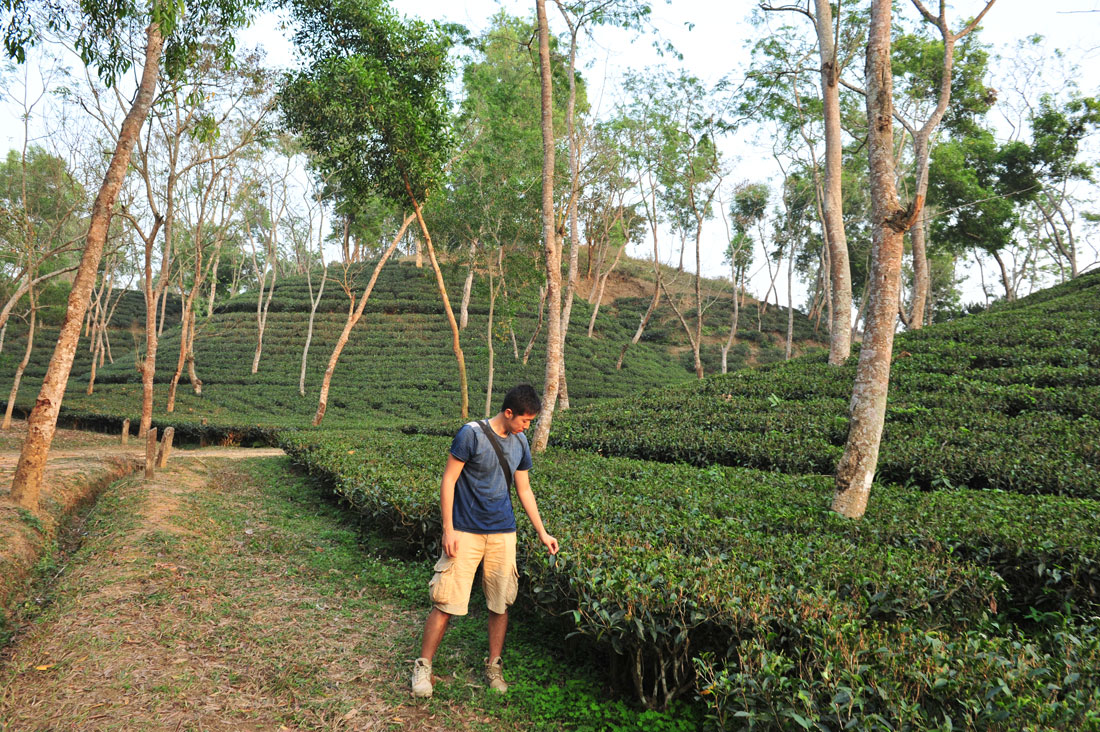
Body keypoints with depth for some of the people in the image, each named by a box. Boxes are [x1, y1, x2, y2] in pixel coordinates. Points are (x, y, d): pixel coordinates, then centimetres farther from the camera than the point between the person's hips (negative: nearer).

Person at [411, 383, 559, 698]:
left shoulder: (520, 442, 6)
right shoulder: (471, 434, -12)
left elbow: (524, 489, 15)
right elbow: (448, 480, -10)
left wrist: (542, 533, 15)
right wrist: (448, 529, -14)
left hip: (503, 533, 5)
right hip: (465, 532, -5)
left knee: (501, 602, 9)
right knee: (447, 601, -5)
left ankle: (494, 666, 26)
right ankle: (423, 666, 13)